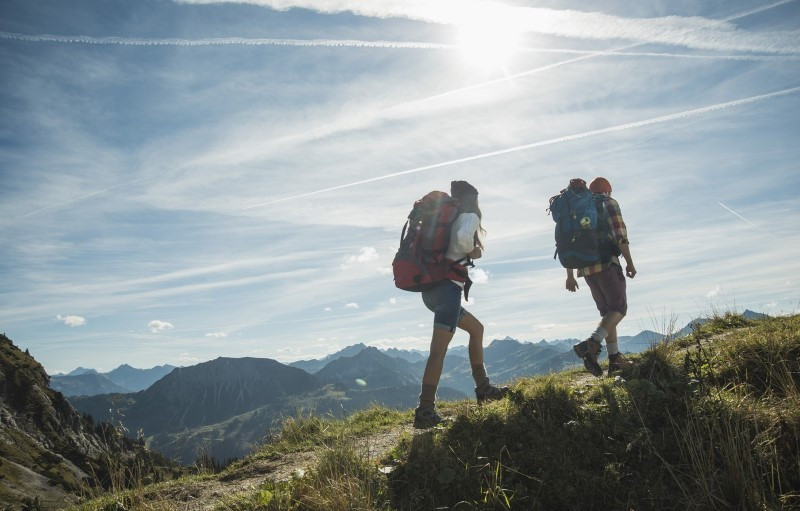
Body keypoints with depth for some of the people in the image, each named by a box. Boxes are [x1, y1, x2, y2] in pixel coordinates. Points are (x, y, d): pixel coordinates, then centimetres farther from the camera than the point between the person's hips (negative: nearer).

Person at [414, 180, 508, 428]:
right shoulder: (470, 216, 0)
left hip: (432, 287, 9)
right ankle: (425, 410, -18)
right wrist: (472, 252, -5)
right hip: (448, 287, -9)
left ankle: (483, 388, 26)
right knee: (439, 349, -14)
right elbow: (463, 237, -24)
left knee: (476, 329, 22)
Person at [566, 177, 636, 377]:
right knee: (619, 308, -6)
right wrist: (630, 262, -6)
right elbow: (620, 235, -10)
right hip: (606, 264, -6)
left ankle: (615, 358, 9)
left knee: (607, 312, 13)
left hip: (586, 269, 7)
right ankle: (592, 343, -27)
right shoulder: (609, 204, 5)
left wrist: (570, 275, 19)